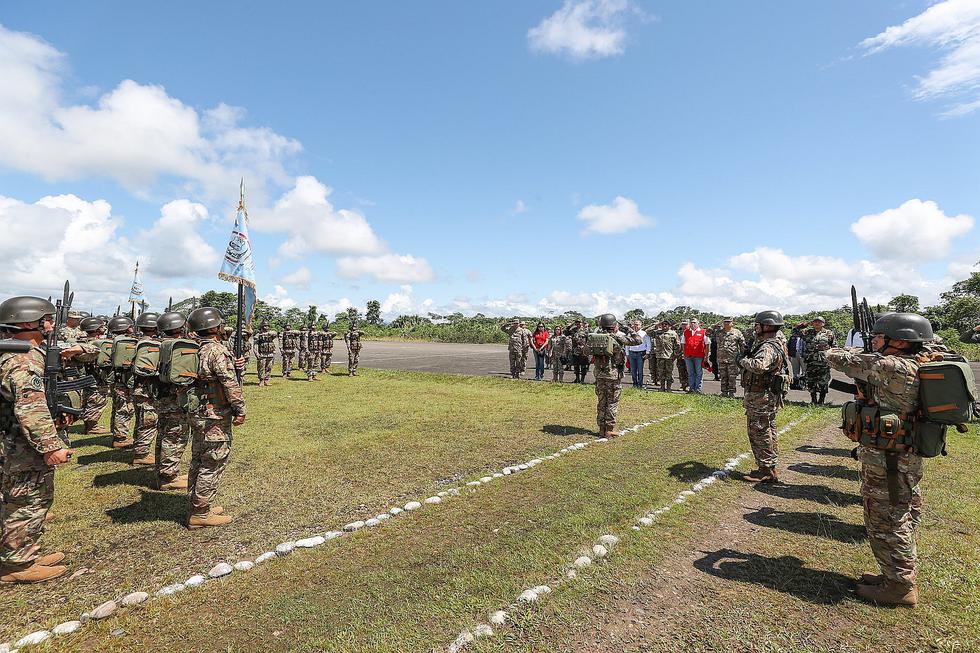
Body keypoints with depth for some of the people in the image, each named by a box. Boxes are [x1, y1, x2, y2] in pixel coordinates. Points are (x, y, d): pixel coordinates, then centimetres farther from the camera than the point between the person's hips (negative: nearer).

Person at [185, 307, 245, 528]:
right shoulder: (218, 351, -18)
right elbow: (230, 383, -21)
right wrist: (240, 409, -16)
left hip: (197, 414, 10)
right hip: (215, 417, -10)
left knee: (198, 462, 17)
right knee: (213, 464, 0)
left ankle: (196, 507, 28)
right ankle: (200, 513, 7)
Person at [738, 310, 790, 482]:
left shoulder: (768, 348, -22)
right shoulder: (777, 345, 13)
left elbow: (759, 366, -40)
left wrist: (744, 361, -22)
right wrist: (747, 361, 9)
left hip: (760, 397, -11)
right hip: (770, 397, 11)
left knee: (759, 433, -3)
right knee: (768, 431, 17)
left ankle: (767, 471, 4)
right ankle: (770, 468, 28)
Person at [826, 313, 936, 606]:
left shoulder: (893, 367, -24)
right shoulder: (915, 366, 5)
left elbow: (838, 358, -18)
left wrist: (834, 352, 4)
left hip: (888, 462, -10)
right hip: (905, 458, 10)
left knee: (887, 524, 4)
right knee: (901, 521, 21)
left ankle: (899, 587, 17)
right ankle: (899, 575, 35)